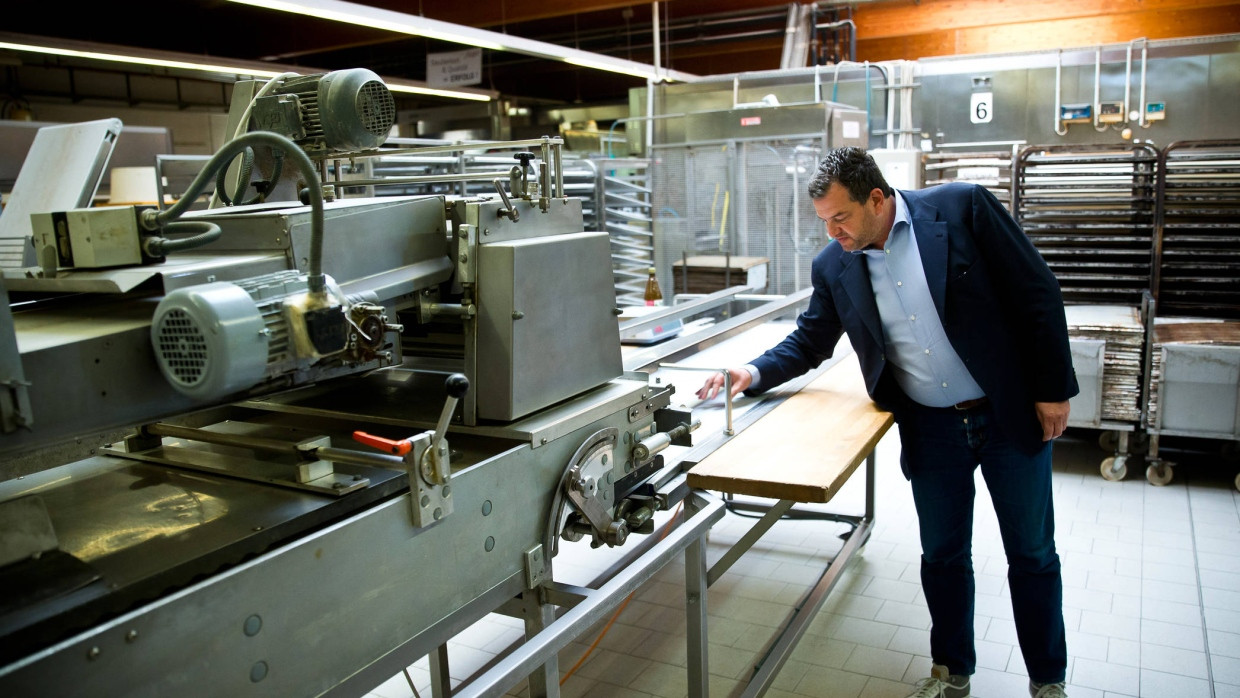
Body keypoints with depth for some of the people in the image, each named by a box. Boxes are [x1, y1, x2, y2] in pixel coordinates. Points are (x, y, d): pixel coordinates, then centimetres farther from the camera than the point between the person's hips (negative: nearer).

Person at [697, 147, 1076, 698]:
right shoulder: (834, 266, -4)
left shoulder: (962, 207, -14)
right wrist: (754, 373, -11)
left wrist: (1052, 388, -10)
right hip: (933, 428, 3)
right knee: (943, 554, 13)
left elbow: (1036, 292, -10)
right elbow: (809, 342, 8)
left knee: (1032, 553, 11)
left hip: (1011, 413, -2)